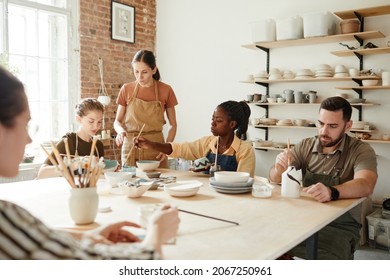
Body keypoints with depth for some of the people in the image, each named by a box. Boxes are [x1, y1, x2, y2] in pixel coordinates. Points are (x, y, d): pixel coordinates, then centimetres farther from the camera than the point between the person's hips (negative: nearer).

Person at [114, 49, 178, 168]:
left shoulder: (166, 90, -1)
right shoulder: (126, 89, 2)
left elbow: (173, 124, 4)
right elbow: (117, 121, 9)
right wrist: (121, 131, -13)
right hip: (130, 147, 1)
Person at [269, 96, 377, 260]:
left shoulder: (361, 151, -6)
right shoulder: (305, 146, 5)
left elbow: (365, 186, -25)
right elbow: (275, 179, 2)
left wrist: (332, 192, -45)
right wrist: (279, 169, -22)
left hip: (340, 227, -3)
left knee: (324, 257, -31)